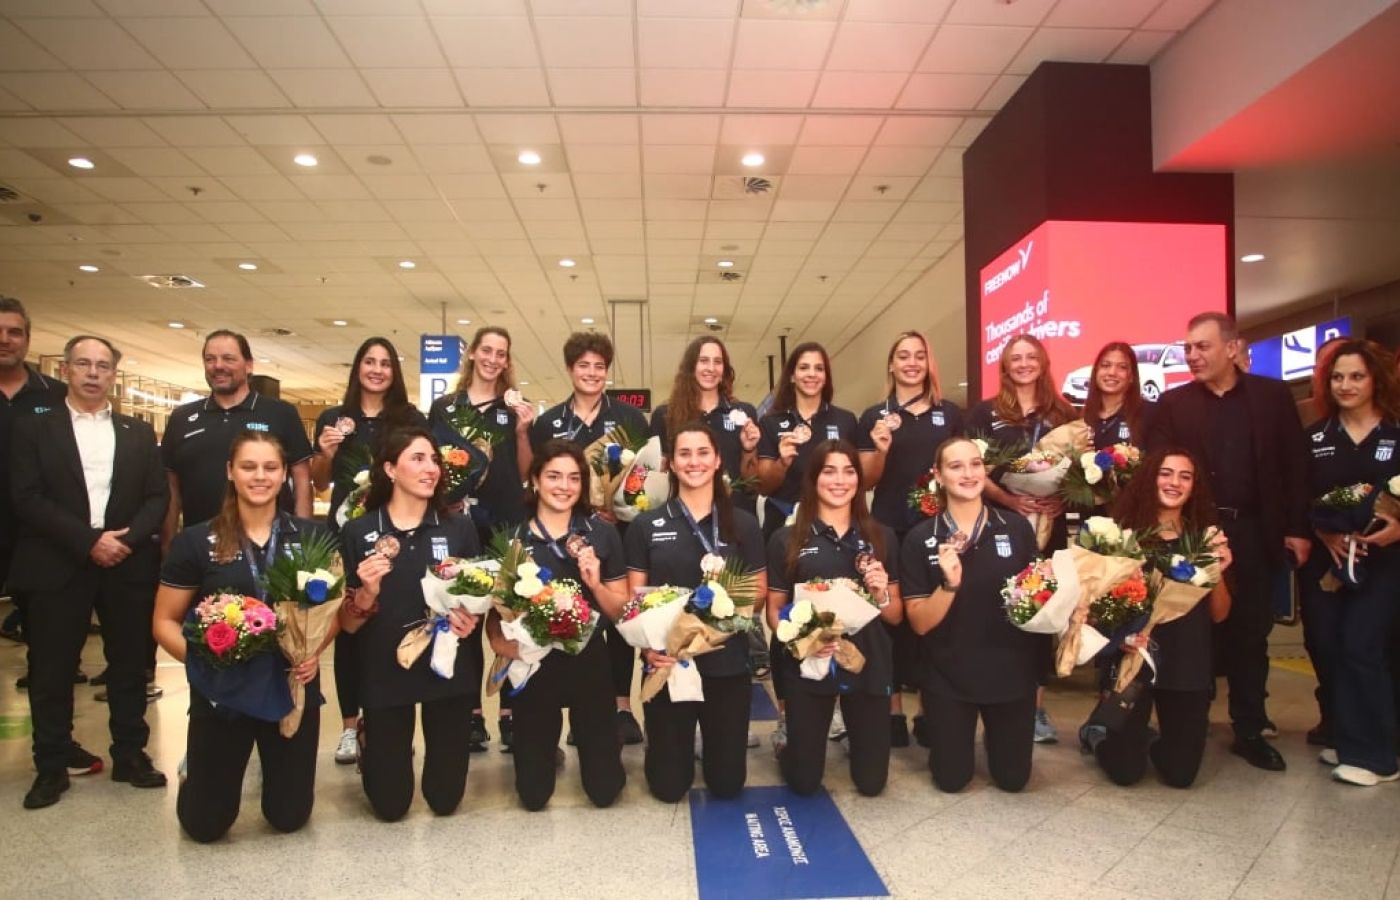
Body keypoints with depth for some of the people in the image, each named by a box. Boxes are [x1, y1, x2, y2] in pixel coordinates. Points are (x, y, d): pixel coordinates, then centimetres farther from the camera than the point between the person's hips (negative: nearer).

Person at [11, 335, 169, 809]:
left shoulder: (139, 433, 12)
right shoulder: (34, 429, 4)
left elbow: (158, 496, 5)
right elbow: (28, 498, -6)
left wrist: (128, 538, -12)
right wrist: (89, 542, -15)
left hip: (129, 565, 2)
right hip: (59, 566, -2)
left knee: (130, 664, 8)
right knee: (51, 669, 5)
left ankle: (130, 754, 20)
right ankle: (52, 765, 18)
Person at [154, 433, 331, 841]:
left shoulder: (311, 536, -2)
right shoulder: (195, 541, -6)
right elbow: (165, 622, 0)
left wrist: (315, 650, -12)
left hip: (292, 689, 1)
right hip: (221, 693, -1)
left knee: (289, 817, 12)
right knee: (205, 825, 10)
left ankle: (272, 770, 45)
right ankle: (195, 772, 43)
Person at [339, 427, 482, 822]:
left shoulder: (460, 528, -1)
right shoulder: (357, 533, -5)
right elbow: (347, 624, -2)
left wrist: (470, 619, -15)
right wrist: (366, 594, -22)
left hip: (448, 668, 1)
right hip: (384, 674, -1)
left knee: (445, 800, 11)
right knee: (391, 806, 10)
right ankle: (370, 741, 39)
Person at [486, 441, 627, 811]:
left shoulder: (603, 534, -4)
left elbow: (622, 612, -1)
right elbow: (494, 610, 1)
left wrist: (595, 583, -19)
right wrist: (501, 642, -19)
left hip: (589, 664, 0)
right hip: (532, 666, 0)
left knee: (604, 790, 9)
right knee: (534, 795, 12)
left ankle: (581, 735, 40)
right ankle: (547, 746, 45)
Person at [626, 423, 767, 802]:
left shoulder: (743, 524, 4)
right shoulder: (646, 527, 2)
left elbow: (759, 592, 5)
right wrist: (647, 645, -18)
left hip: (726, 663, 1)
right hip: (668, 661, 0)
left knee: (727, 783, 11)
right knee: (669, 786, 8)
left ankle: (712, 747, 44)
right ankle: (679, 750, 41)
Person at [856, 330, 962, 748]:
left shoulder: (950, 413, 9)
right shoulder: (874, 416, 6)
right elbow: (867, 482, 4)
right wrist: (881, 449, -14)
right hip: (890, 529, -1)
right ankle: (893, 709, 12)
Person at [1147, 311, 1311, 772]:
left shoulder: (1272, 395, 4)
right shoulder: (1173, 403, 3)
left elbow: (1295, 465, 3)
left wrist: (1298, 529, -2)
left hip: (1254, 533, 1)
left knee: (1251, 633, 8)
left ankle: (1250, 729, 20)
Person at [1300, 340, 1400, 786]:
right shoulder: (1314, 438, 8)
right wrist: (1325, 534, -10)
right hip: (1323, 559, 3)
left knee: (1362, 647, -10)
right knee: (1325, 647, 2)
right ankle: (1342, 736, 19)